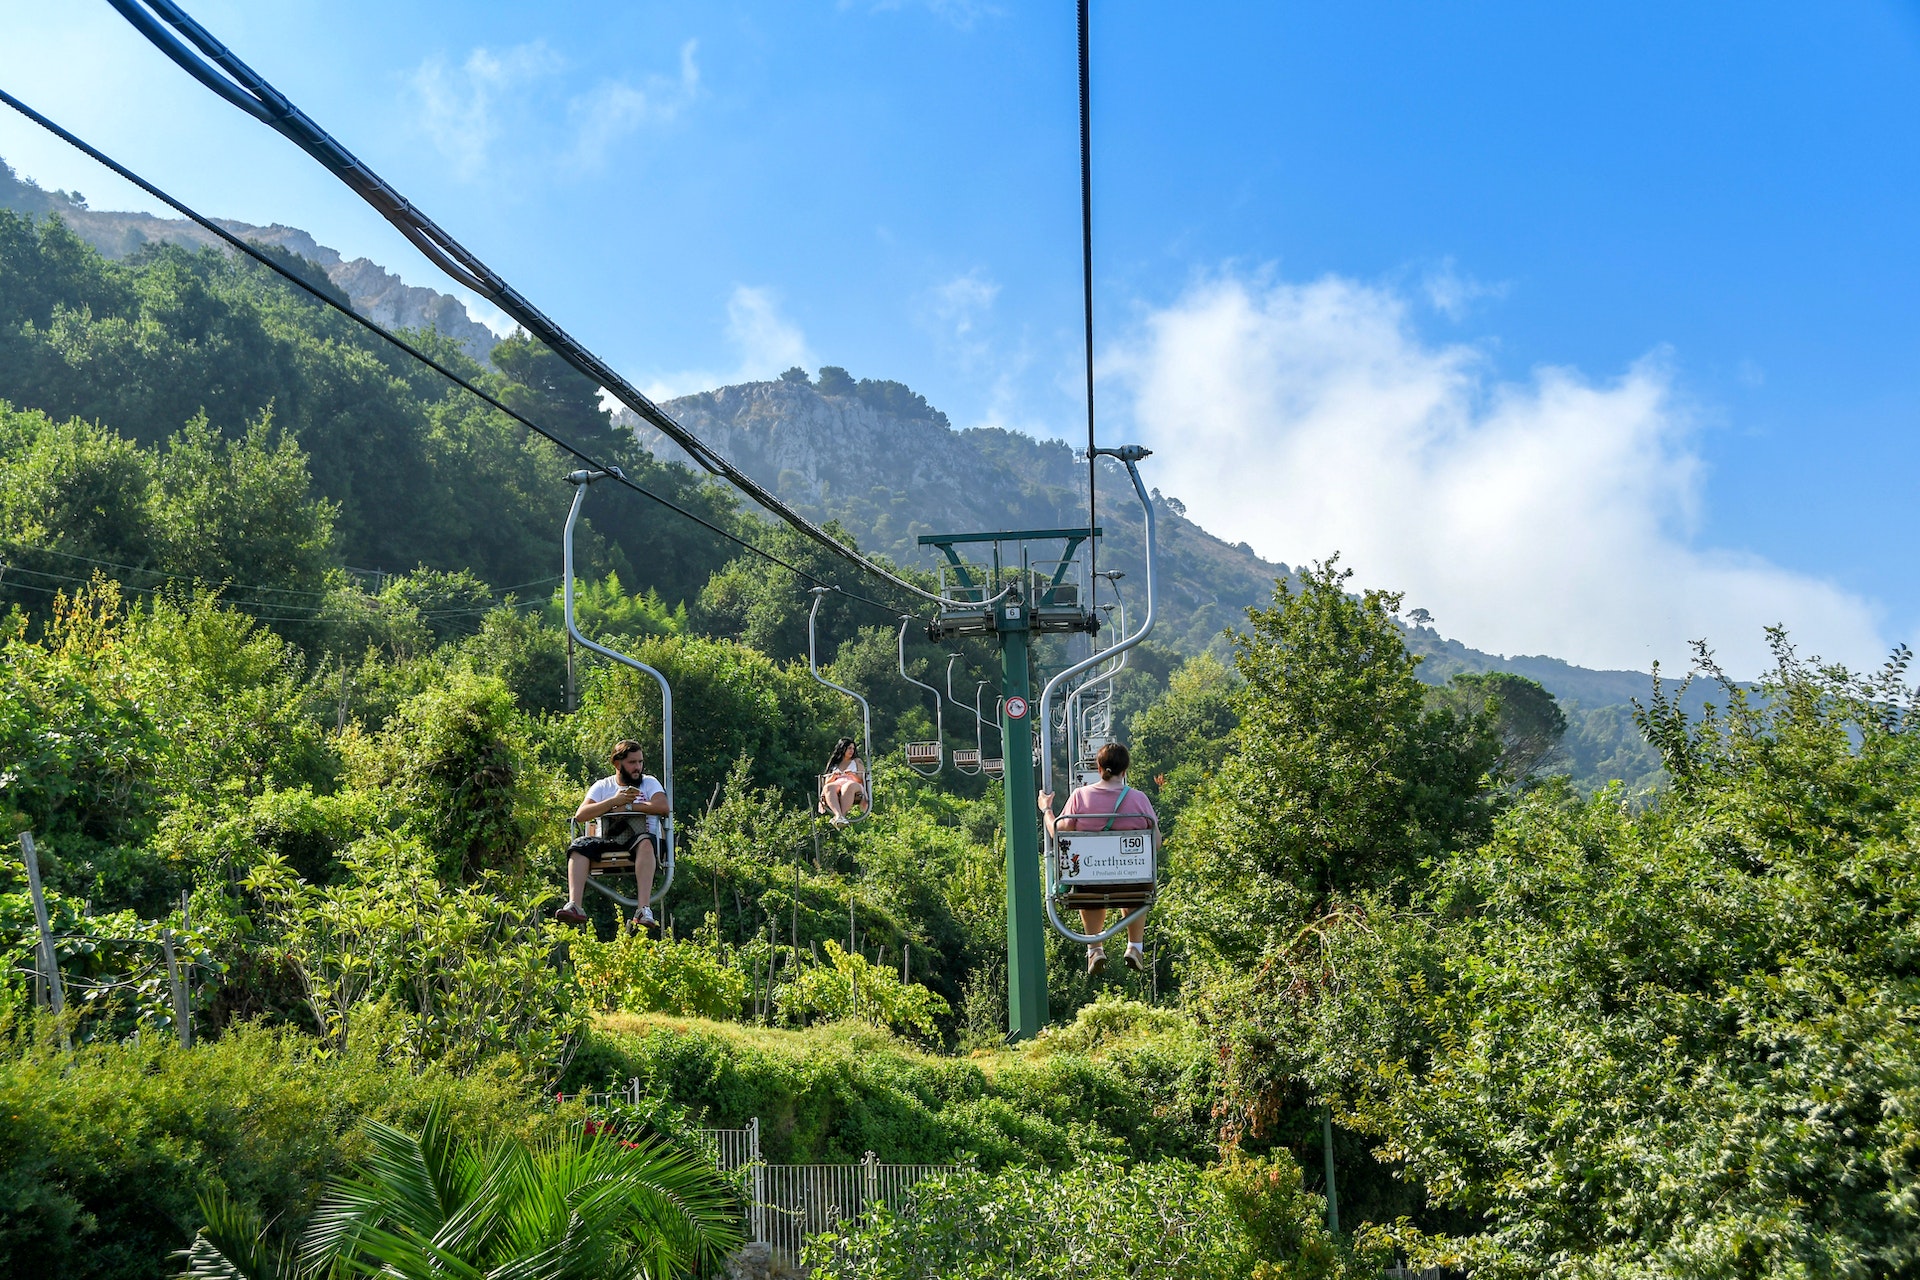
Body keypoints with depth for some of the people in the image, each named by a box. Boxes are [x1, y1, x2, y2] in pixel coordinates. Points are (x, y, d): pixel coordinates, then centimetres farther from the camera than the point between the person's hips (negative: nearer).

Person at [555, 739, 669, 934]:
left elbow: (663, 807, -7)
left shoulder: (649, 782, 14)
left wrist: (628, 805, -5)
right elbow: (580, 815, 1)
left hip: (637, 842, -2)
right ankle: (574, 906, -42)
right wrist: (614, 801, -6)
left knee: (645, 842, -37)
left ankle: (644, 910, -48)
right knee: (580, 846, -27)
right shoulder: (602, 786, 16)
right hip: (607, 843, 2)